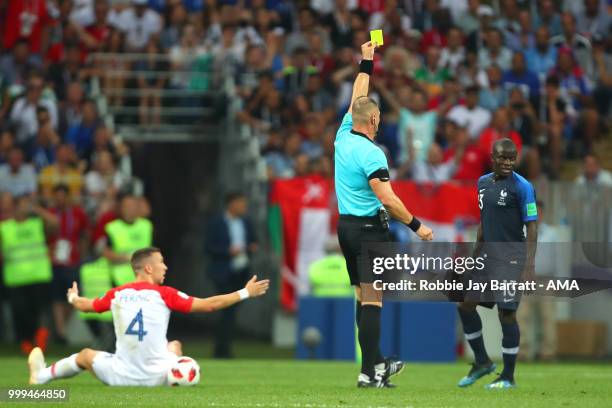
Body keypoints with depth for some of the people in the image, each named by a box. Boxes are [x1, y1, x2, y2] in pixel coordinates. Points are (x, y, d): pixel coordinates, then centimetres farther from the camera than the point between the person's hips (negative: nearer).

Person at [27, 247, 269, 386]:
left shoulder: (116, 294, 0)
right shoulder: (164, 294, -7)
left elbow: (85, 305, 20)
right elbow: (209, 305, -6)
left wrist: (73, 298, 44)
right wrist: (245, 293, 3)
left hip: (121, 376, 1)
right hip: (158, 377, -1)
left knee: (86, 355, 30)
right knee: (175, 344, 30)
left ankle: (41, 375, 43)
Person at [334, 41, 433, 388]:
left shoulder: (343, 137, 5)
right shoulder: (370, 152, -16)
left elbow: (358, 99, 22)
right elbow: (387, 198, -21)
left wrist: (366, 63, 29)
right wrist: (416, 226, -15)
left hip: (346, 225, 9)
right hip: (369, 229, -9)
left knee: (364, 298, 14)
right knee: (373, 300, -9)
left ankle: (376, 363, 20)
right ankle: (369, 373, -12)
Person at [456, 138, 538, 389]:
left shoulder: (522, 187, -10)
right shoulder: (483, 182, 10)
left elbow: (531, 226, -11)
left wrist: (529, 265, -17)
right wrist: (477, 253, 20)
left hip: (511, 257, -7)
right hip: (487, 254, 7)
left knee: (506, 313, -5)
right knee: (466, 304, 6)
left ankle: (508, 376, 6)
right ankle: (482, 362, 21)